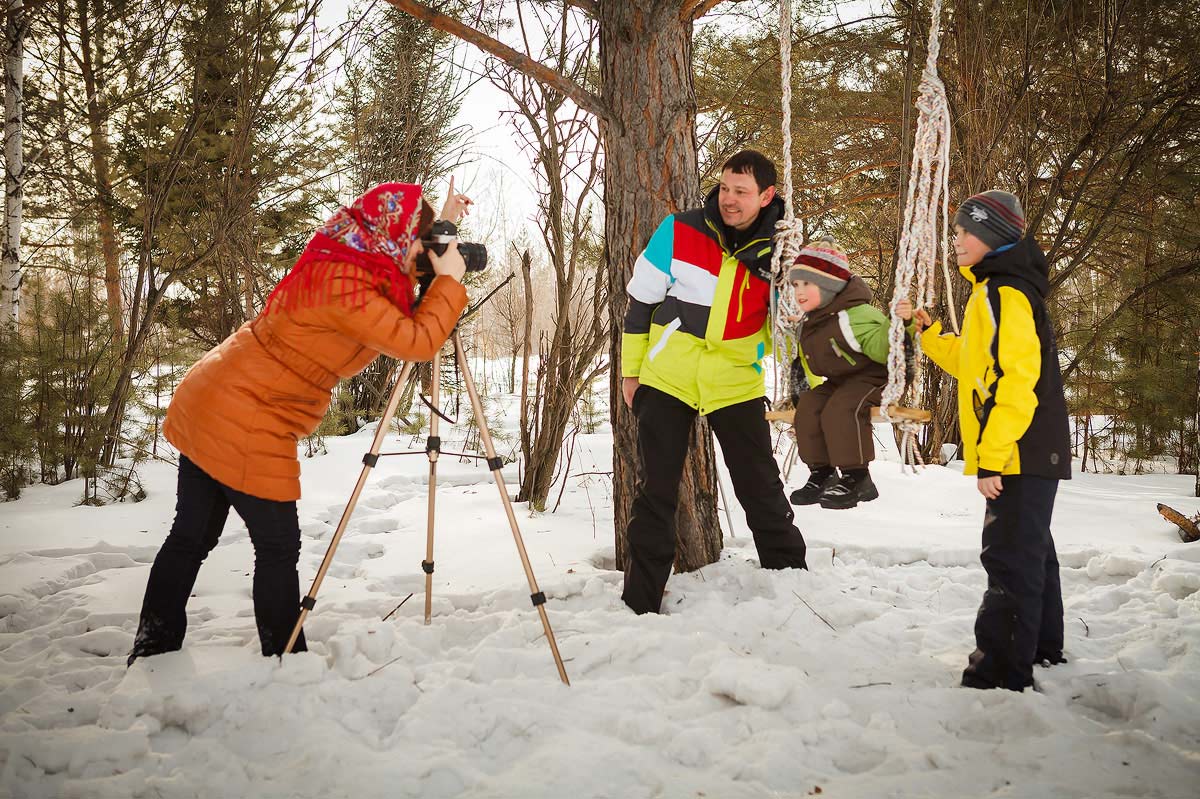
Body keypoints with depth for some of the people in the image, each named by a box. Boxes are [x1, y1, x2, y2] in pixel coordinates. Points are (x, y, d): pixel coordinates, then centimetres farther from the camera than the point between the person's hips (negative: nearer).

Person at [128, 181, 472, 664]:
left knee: (192, 537, 15)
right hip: (248, 429, -10)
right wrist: (450, 279, -11)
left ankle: (150, 654, 25)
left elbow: (400, 314, 23)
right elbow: (417, 343, -24)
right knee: (279, 548, 4)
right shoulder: (344, 286, -21)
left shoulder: (344, 265, 7)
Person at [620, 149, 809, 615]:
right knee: (656, 492, 4)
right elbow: (641, 302, 1)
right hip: (665, 380, 0)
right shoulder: (678, 232, -8)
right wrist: (630, 370, 4)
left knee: (762, 489, 7)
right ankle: (641, 602, 14)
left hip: (735, 384, 1)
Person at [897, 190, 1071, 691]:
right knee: (1030, 552, 19)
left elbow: (1017, 381, -23)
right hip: (1026, 456, 11)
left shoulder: (1006, 292, -15)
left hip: (1021, 455, -11)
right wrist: (925, 327, 17)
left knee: (1010, 559, -9)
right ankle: (1041, 649, 32)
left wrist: (991, 459, -23)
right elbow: (971, 364, 26)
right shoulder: (993, 291, 17)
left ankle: (1001, 676, -6)